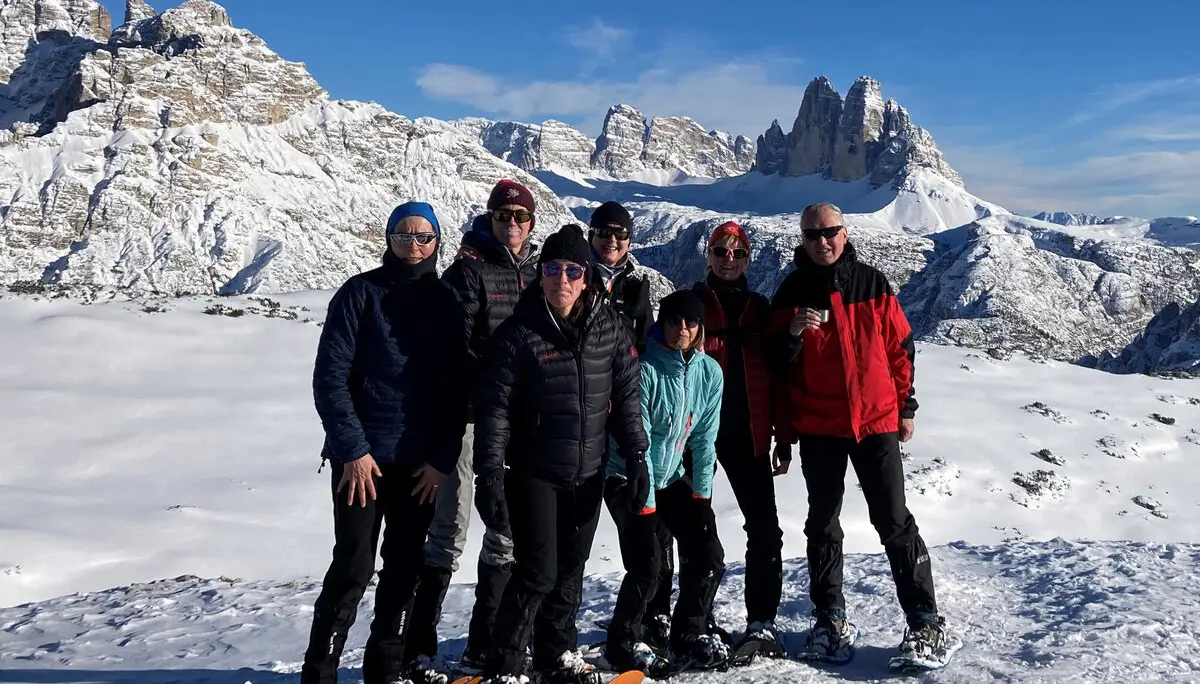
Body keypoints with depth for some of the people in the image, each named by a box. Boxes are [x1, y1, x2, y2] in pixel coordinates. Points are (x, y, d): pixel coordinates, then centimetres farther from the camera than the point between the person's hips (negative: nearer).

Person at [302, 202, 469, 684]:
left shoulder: (447, 302, 6)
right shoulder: (360, 294, -3)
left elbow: (459, 388, 5)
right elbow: (330, 376, -7)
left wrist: (443, 459, -1)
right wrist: (353, 449, -12)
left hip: (422, 462, 4)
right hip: (362, 458, -3)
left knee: (406, 568, 11)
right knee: (353, 569, -3)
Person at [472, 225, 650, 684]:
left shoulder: (609, 328, 1)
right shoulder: (518, 334, -12)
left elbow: (626, 395, 7)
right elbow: (494, 409, -11)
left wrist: (635, 455, 4)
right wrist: (489, 476, -15)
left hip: (589, 473, 4)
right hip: (533, 473, -4)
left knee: (571, 569, 15)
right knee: (538, 573, -6)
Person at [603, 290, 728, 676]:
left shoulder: (710, 371, -5)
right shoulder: (644, 368, -22)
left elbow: (705, 439, 1)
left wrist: (701, 492, 0)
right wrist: (646, 502, -18)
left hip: (671, 478, 6)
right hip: (629, 479, -6)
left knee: (708, 557, 0)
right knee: (646, 567, -15)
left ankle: (689, 638, 22)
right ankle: (623, 644, 9)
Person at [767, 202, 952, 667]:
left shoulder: (872, 284, 2)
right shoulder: (792, 293, 1)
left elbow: (900, 348, 7)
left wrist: (905, 407, 7)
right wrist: (792, 334, -19)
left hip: (876, 421, -1)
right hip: (818, 427, 1)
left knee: (895, 522, 1)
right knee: (823, 524, 8)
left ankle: (924, 620, 9)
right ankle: (830, 618, 20)